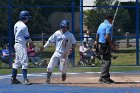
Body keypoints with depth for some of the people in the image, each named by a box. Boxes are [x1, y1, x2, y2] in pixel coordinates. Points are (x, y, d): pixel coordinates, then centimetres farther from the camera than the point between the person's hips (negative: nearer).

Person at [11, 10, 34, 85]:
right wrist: (32, 44, -5)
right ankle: (25, 79, -12)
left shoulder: (16, 24, 10)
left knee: (17, 62, 14)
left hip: (17, 44, 10)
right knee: (24, 62, -9)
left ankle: (13, 79, 16)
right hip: (21, 45, -10)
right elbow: (27, 38, -14)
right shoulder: (23, 26, -17)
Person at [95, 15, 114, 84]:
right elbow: (107, 36, -23)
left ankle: (106, 77, 20)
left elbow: (97, 35, 18)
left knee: (104, 61, 14)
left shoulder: (101, 25, 16)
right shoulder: (109, 25, -12)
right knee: (107, 61, -8)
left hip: (100, 45, 9)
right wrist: (111, 43, -11)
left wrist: (97, 43, 21)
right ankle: (103, 77, -13)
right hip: (106, 45, -9)